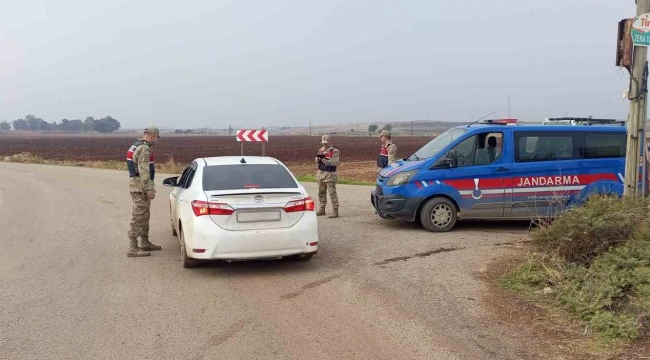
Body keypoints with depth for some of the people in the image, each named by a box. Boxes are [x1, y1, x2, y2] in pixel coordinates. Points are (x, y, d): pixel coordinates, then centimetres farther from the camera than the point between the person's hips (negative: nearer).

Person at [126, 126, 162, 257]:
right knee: (139, 216, -8)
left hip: (136, 184, 10)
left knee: (144, 215, 18)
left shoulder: (136, 146, 16)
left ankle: (145, 243, 27)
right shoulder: (144, 148, -17)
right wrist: (150, 189, -23)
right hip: (140, 186, -10)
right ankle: (133, 248, -6)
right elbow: (144, 171, -23)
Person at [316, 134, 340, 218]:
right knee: (321, 193, 12)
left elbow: (335, 162, -18)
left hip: (330, 174, -7)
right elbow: (317, 161, 11)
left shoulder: (334, 151, -8)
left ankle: (335, 211, -5)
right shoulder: (321, 150, 13)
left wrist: (325, 160, -25)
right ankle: (321, 210, 21)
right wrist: (318, 158, -12)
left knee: (332, 193, -7)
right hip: (321, 173, 7)